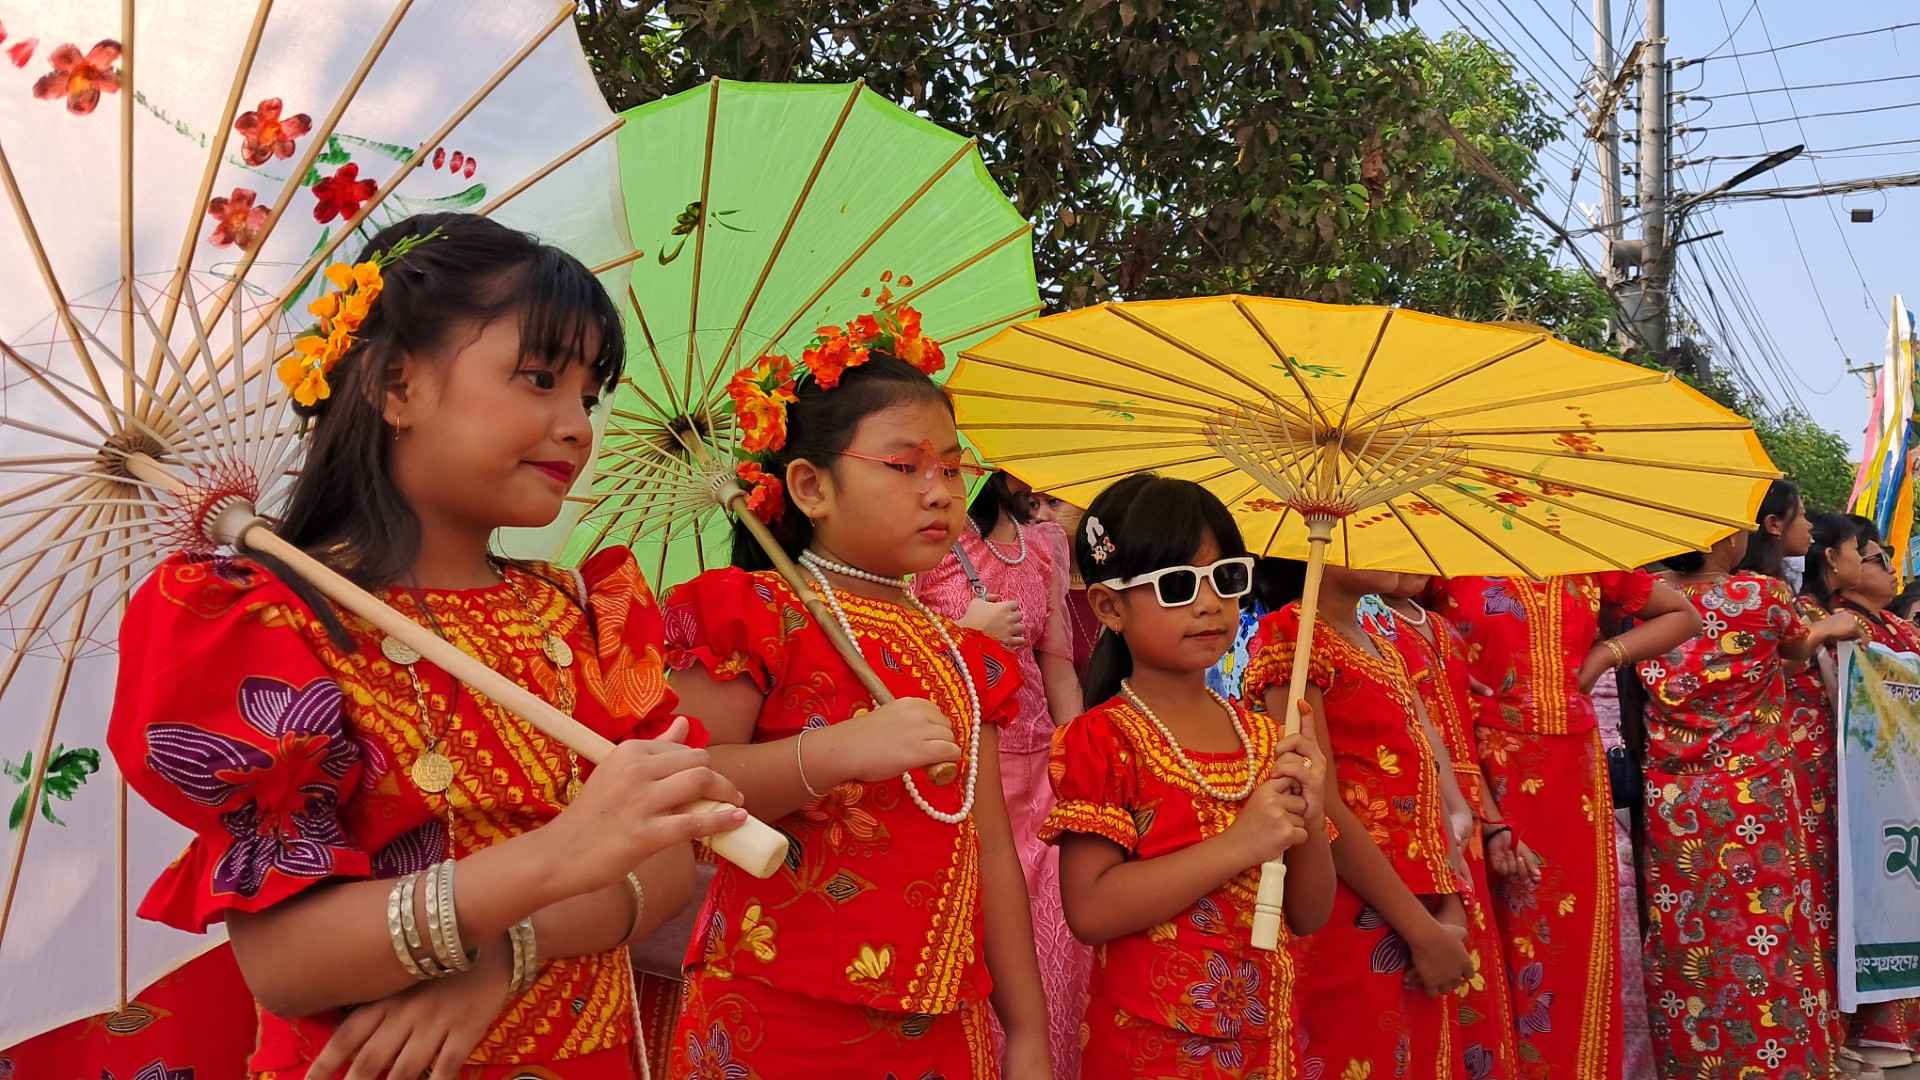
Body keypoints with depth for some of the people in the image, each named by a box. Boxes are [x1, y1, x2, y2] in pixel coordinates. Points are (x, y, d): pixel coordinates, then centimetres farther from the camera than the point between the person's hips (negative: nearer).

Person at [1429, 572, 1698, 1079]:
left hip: (1575, 772, 4)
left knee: (1576, 942, 8)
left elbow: (1683, 615, 22)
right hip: (1485, 775, -4)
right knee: (1504, 945, 1)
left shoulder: (1588, 564, 10)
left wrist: (1606, 654, 6)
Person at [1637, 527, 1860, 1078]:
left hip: (1671, 801, 3)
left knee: (1684, 944, 9)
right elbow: (1799, 647, 14)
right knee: (1761, 939, 5)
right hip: (1752, 800, -3)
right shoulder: (1765, 595, -9)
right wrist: (1831, 627, 30)